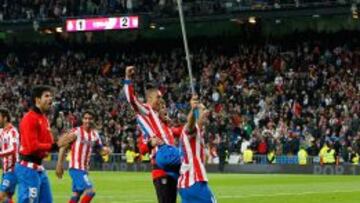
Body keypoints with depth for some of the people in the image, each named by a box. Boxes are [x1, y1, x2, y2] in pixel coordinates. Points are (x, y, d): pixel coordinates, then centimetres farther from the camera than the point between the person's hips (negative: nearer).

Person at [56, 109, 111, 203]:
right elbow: (64, 147, -7)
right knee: (90, 191, -18)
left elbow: (100, 148, 15)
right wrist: (60, 164, -12)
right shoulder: (76, 132, -9)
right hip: (76, 168, -7)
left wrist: (105, 150, -10)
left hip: (85, 169, 7)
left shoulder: (95, 134, 8)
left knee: (76, 195, 13)